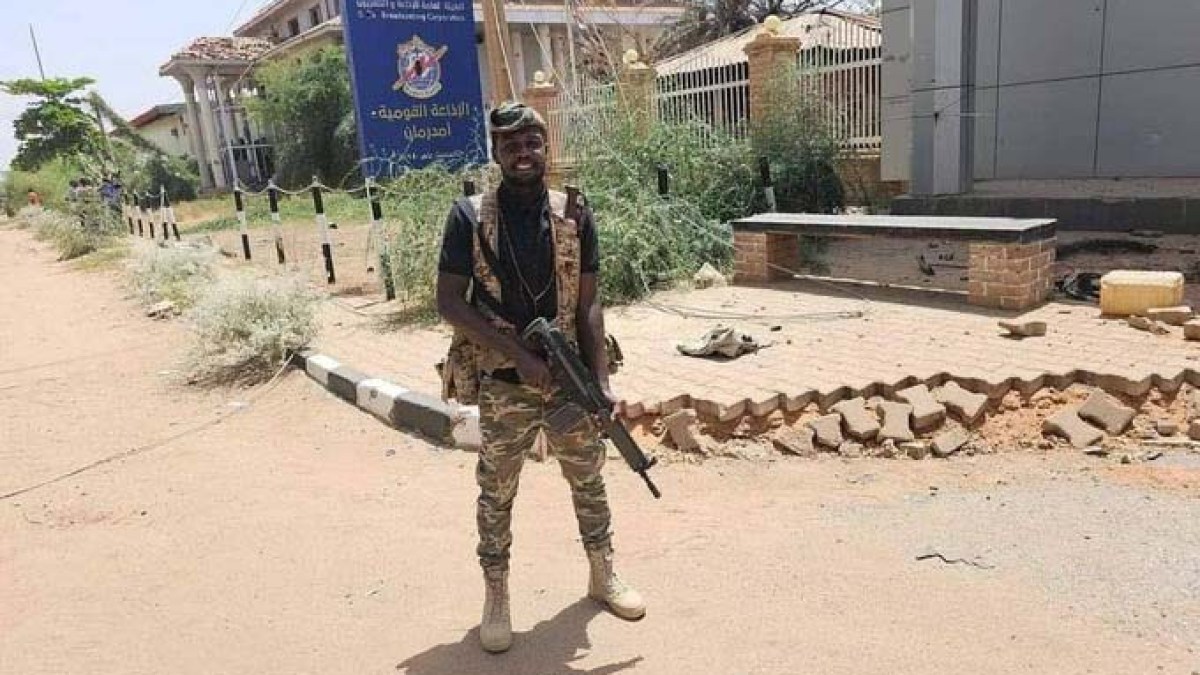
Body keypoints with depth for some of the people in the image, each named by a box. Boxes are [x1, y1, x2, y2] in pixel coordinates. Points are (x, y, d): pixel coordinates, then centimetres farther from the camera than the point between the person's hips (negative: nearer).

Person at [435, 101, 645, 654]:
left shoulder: (574, 215, 0)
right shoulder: (469, 216, -7)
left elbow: (588, 304, 1)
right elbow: (448, 303, -10)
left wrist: (600, 380, -8)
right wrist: (519, 354, -18)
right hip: (503, 386, -2)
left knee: (588, 480, 15)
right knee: (496, 494, 10)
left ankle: (603, 575, 37)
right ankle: (496, 598, 28)